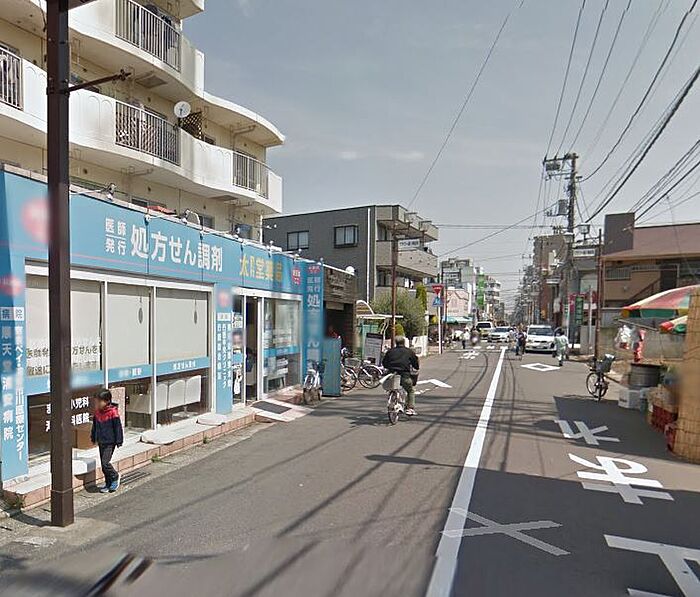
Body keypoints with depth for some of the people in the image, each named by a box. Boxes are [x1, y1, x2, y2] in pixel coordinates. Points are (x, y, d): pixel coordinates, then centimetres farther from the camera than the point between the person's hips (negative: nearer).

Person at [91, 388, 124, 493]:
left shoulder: (113, 412, -16)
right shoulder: (97, 412, 4)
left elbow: (118, 427, -13)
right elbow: (94, 426, 18)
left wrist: (119, 441, -11)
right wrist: (93, 437, 23)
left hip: (110, 442, -7)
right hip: (101, 442, 7)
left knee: (105, 463, -13)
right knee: (103, 464, 11)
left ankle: (115, 477, 12)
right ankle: (108, 484, 23)